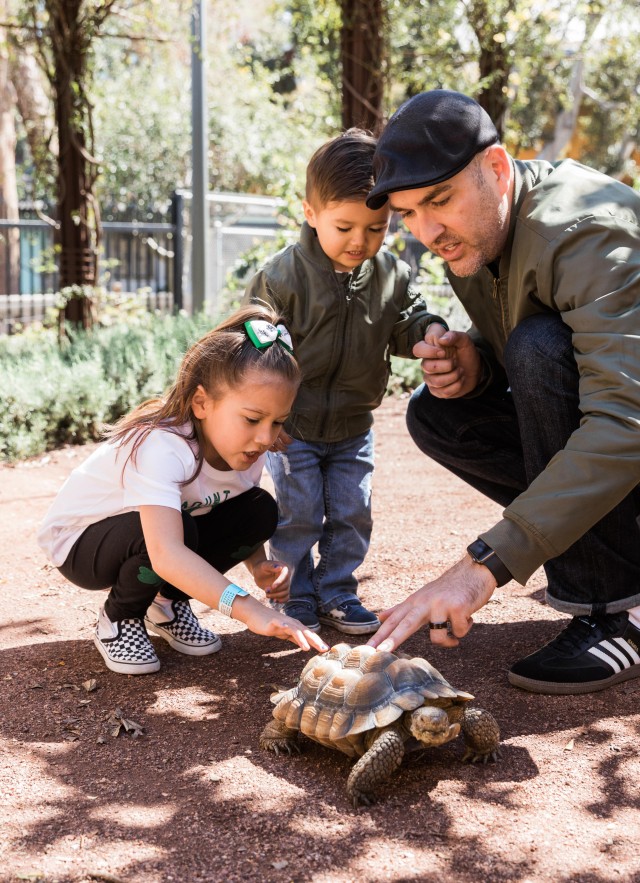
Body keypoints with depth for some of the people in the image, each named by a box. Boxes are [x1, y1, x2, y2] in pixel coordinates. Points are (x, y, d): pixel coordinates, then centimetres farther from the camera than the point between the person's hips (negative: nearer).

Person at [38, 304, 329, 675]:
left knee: (260, 510, -13)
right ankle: (118, 620, -5)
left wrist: (259, 566, -20)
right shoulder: (160, 447, -38)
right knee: (180, 530, -36)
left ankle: (169, 605, 5)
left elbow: (242, 525, 2)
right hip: (81, 540, -6)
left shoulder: (246, 447, -15)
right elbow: (165, 553, -52)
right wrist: (249, 608, -60)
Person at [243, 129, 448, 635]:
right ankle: (296, 601, 17)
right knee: (299, 514, 0)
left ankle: (337, 593, 25)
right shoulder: (283, 276, -18)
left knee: (352, 512, 9)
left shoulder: (392, 275, -7)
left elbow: (404, 325, 8)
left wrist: (428, 332, -17)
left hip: (353, 425, 4)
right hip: (292, 425, -4)